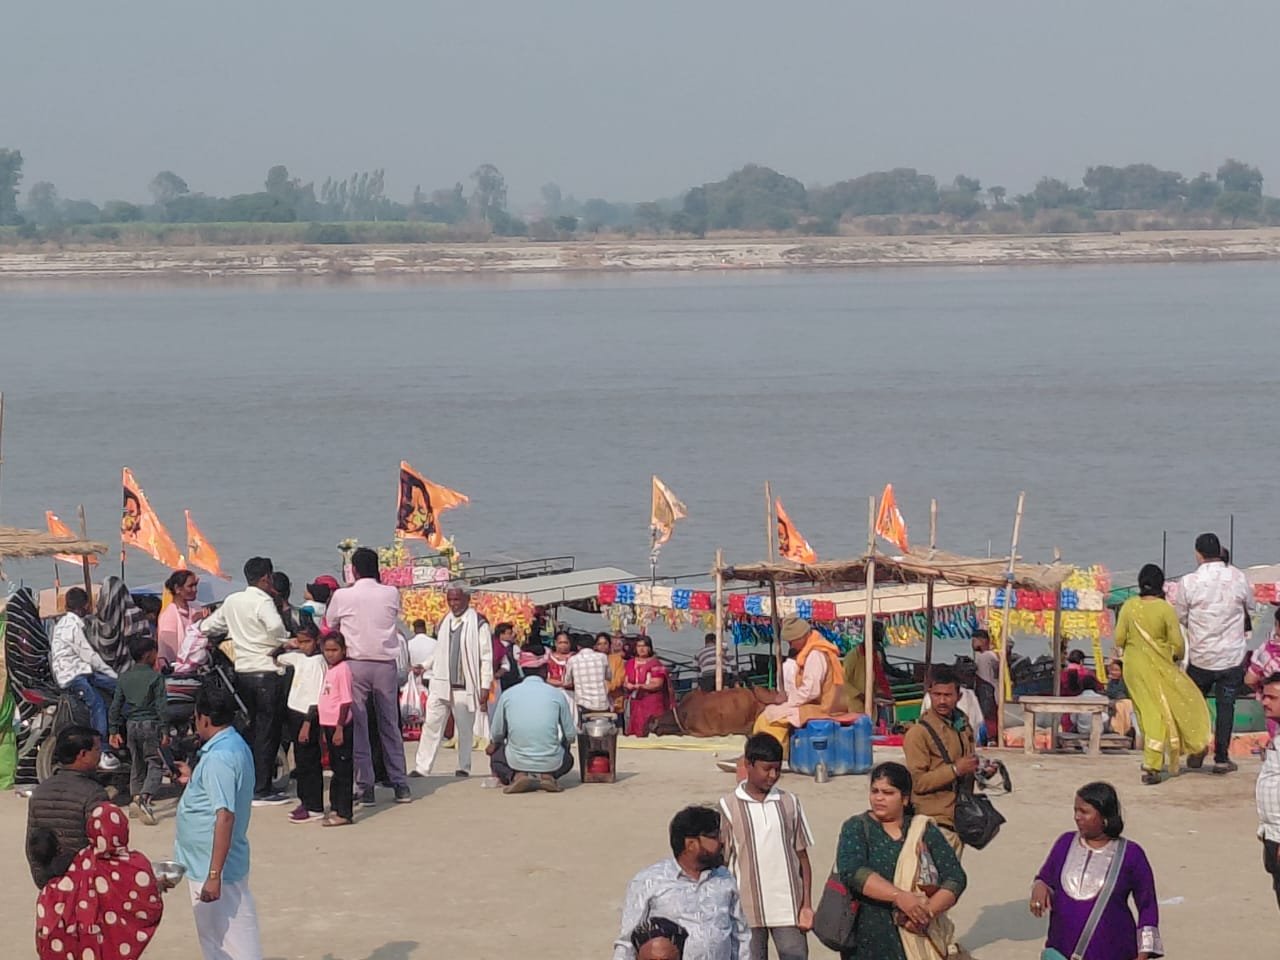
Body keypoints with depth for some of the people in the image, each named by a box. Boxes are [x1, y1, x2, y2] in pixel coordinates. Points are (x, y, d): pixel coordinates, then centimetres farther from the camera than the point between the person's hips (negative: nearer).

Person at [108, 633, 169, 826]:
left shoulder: (124, 677, 8)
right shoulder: (155, 677, -8)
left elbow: (116, 705, 8)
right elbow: (161, 706, -12)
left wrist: (114, 730, 13)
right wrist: (165, 731, -9)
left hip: (131, 725, 6)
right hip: (150, 724, -6)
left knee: (136, 765, 19)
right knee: (155, 764, -6)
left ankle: (136, 798, 22)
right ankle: (144, 798, -25)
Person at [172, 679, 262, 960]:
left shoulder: (219, 757, -22)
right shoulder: (236, 746, 9)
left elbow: (225, 816, -28)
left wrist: (214, 875, -29)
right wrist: (194, 779, 27)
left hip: (213, 866, -10)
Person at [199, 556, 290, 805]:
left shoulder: (232, 601, 10)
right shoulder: (263, 602, -12)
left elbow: (207, 627, 20)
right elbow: (275, 626, -32)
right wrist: (281, 644, -13)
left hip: (242, 670, 7)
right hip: (267, 672, -7)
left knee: (250, 730, 15)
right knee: (267, 732, -3)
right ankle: (262, 790, -3)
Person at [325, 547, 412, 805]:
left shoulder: (342, 596, -6)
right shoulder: (391, 594, -1)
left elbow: (330, 626, 8)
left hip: (356, 664, -2)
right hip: (386, 664, 2)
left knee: (358, 727, 3)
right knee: (390, 725, 11)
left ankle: (365, 787, -1)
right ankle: (400, 786, 12)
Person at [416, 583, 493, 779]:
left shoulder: (478, 623, -5)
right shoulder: (444, 622, 13)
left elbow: (486, 657, -6)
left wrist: (485, 686, -9)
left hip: (465, 687, -5)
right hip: (441, 685, 5)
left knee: (465, 729, 6)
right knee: (431, 725, -1)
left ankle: (464, 767, 17)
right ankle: (421, 768, -2)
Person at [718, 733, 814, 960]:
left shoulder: (789, 803, 6)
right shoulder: (729, 806, -1)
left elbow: (802, 856, 8)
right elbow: (721, 860, 1)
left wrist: (807, 905, 2)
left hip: (788, 908, 2)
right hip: (748, 909, -2)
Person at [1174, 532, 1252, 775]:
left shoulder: (1189, 582, -12)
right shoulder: (1238, 578, -9)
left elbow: (1180, 617, -2)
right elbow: (1250, 605, 8)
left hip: (1200, 656, 0)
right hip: (1232, 655, 0)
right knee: (1226, 706, 8)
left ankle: (1195, 753, 17)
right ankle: (1221, 757, 7)